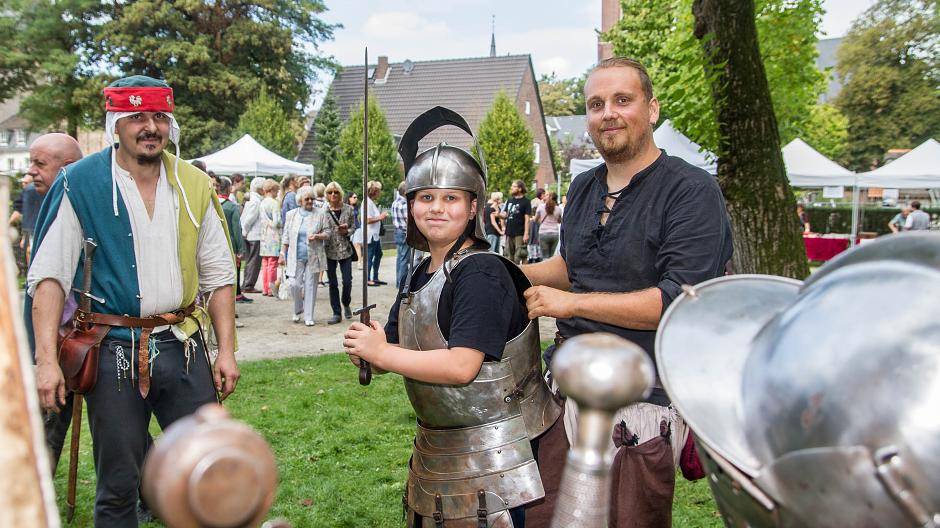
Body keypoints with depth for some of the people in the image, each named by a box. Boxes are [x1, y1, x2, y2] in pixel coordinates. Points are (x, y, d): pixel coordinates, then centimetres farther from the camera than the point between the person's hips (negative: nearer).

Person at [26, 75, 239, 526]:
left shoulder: (194, 186, 6)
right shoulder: (79, 185, -3)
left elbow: (218, 274, 8)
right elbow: (49, 275, -5)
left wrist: (225, 350, 2)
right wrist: (46, 359, -14)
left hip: (182, 345, 3)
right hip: (114, 349, -2)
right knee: (117, 486, 9)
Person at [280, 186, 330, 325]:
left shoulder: (320, 214, 2)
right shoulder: (291, 215, 8)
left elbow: (327, 232, 4)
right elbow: (286, 237, 11)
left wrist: (317, 236, -15)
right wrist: (282, 254, 7)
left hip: (313, 257, -1)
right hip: (296, 257, 1)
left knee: (310, 285, 1)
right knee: (295, 284, -5)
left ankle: (308, 317, 10)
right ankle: (298, 310, 22)